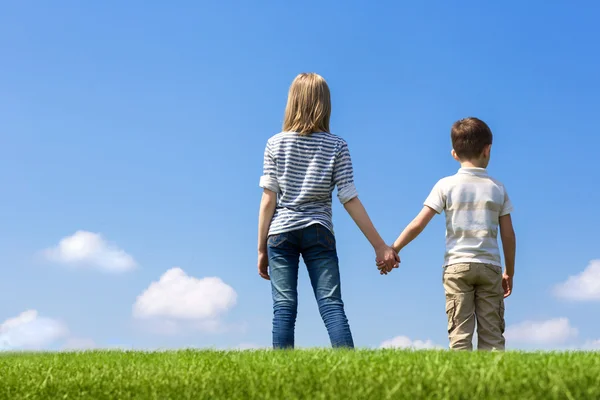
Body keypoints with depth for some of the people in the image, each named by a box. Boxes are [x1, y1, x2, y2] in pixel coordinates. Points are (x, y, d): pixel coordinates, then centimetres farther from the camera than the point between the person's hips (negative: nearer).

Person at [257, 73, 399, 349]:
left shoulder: (275, 144, 3)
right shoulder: (337, 146, 3)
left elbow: (269, 200, -1)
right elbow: (350, 200, -1)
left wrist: (261, 249, 4)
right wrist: (380, 246, 2)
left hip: (281, 232, 0)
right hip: (319, 232, 0)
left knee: (284, 308, -2)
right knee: (332, 305, -3)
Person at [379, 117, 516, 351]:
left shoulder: (446, 185, 1)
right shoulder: (497, 188, 5)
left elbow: (418, 224, -4)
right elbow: (508, 235, 7)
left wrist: (393, 249, 4)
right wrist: (509, 273, 17)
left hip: (457, 266, -1)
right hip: (490, 267, 1)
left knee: (460, 333, -3)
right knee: (492, 335, 4)